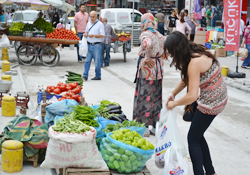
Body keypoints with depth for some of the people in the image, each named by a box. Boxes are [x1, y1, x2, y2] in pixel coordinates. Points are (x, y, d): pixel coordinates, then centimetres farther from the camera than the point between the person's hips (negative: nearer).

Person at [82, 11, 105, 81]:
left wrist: (94, 35, -18)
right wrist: (85, 34, 3)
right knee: (87, 61, 1)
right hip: (89, 45, 5)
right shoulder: (88, 23, 15)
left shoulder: (100, 24, -4)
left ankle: (98, 76, 12)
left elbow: (102, 35, -10)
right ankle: (85, 76, 1)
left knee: (97, 62, 1)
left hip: (96, 45, -5)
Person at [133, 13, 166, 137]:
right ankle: (154, 127, 20)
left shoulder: (145, 34, -13)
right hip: (158, 68, 7)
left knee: (145, 96, 1)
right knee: (156, 96, 13)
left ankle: (145, 128, 6)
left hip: (147, 68, -7)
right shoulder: (158, 34, 10)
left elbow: (147, 44, -33)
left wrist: (147, 59, -22)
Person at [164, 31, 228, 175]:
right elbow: (187, 78, 15)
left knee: (193, 138, 1)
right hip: (219, 97, 9)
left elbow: (192, 96, -30)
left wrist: (174, 104, -15)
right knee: (198, 135, 19)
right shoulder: (198, 51, 1)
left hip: (211, 102, -9)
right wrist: (173, 94, 13)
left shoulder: (195, 63, -28)